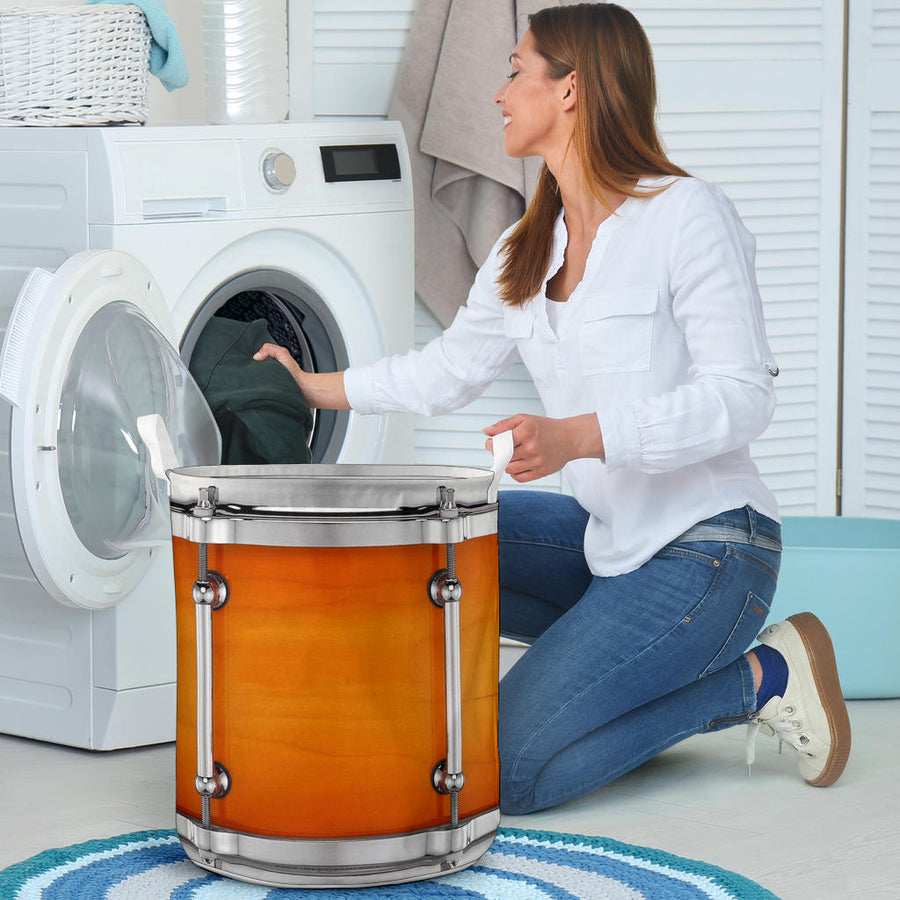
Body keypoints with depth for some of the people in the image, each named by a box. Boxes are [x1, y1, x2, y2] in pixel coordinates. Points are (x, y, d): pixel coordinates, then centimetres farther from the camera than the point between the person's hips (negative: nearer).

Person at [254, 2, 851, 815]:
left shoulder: (688, 216, -13)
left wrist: (578, 436, -28)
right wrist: (318, 388, 25)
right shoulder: (525, 253, 11)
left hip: (707, 548, -8)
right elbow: (449, 369, 24)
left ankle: (756, 678, -1)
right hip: (604, 537, 8)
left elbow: (743, 397, -18)